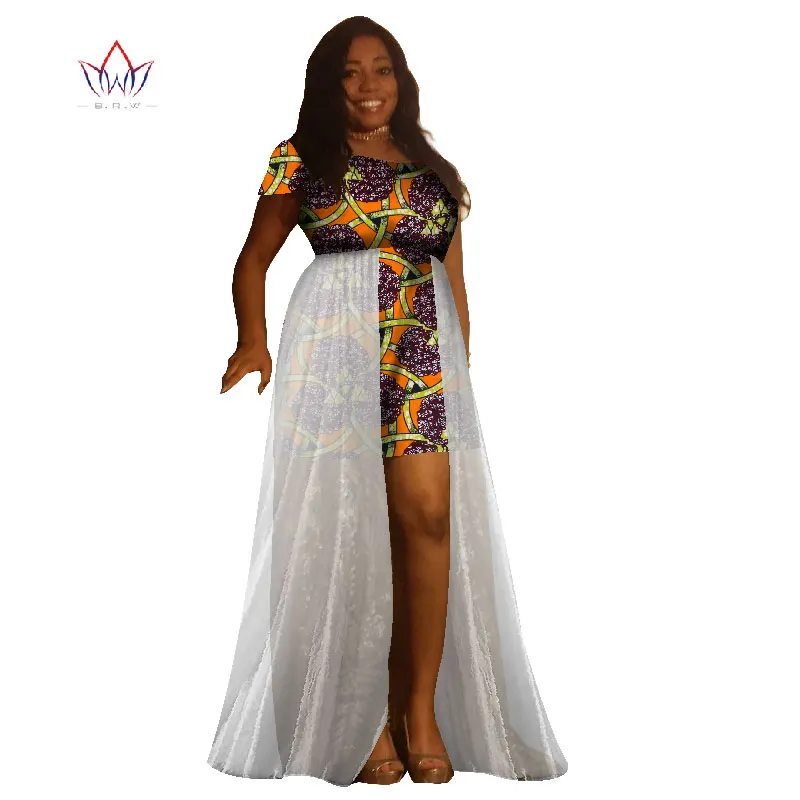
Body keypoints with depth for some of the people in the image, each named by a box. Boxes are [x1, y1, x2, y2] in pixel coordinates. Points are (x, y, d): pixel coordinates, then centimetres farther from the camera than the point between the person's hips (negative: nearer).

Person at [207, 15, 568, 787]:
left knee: (429, 513, -11)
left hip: (425, 348, 3)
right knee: (344, 521, -7)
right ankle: (360, 716, 0)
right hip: (335, 346, -2)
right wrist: (253, 341, -8)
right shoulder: (302, 160, 11)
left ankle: (423, 709, -3)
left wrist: (461, 368, 11)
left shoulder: (433, 170, 20)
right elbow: (254, 259, 9)